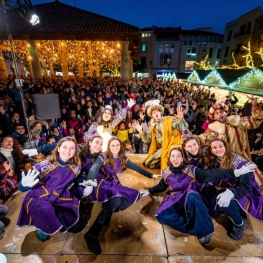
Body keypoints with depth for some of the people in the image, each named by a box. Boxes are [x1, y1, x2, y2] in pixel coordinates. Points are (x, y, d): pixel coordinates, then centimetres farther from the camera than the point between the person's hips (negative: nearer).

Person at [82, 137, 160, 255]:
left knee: (135, 195, -8)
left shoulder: (122, 158, 3)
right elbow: (93, 170, -29)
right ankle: (91, 235, -31)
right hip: (102, 184, -7)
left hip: (114, 185, 7)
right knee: (116, 200, -34)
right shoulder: (103, 157, -13)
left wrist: (150, 175, 15)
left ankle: (110, 210, -10)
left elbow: (136, 167, 12)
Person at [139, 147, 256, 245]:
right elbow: (161, 186, 19)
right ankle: (195, 228, -20)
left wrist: (235, 172, -28)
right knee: (161, 215, -27)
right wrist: (149, 191, 15)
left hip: (190, 200, -3)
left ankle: (203, 230, -21)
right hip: (175, 201, 3)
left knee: (191, 195, -40)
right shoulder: (166, 173, 1)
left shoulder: (191, 170, -8)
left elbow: (211, 174, -18)